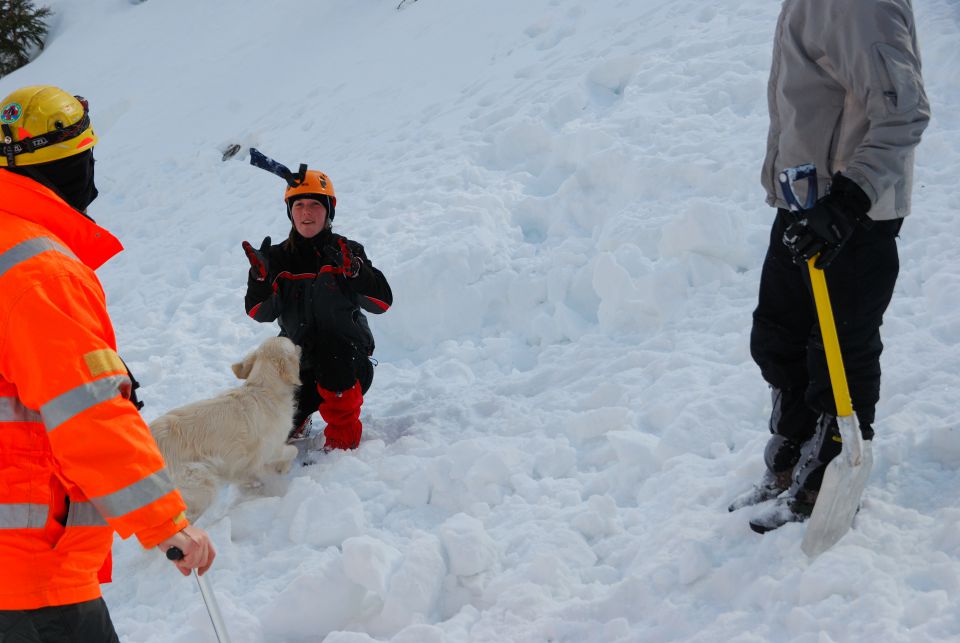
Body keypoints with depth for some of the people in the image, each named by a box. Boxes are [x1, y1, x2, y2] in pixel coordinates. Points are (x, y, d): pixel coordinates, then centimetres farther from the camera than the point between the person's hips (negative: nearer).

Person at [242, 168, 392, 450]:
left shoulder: (347, 252, -2)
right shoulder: (279, 258, 3)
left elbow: (382, 302, -12)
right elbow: (260, 313, -6)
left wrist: (353, 270, -28)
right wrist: (261, 276, -23)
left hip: (346, 355, -3)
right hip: (298, 357, 3)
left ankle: (342, 439, -14)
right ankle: (297, 421, 30)